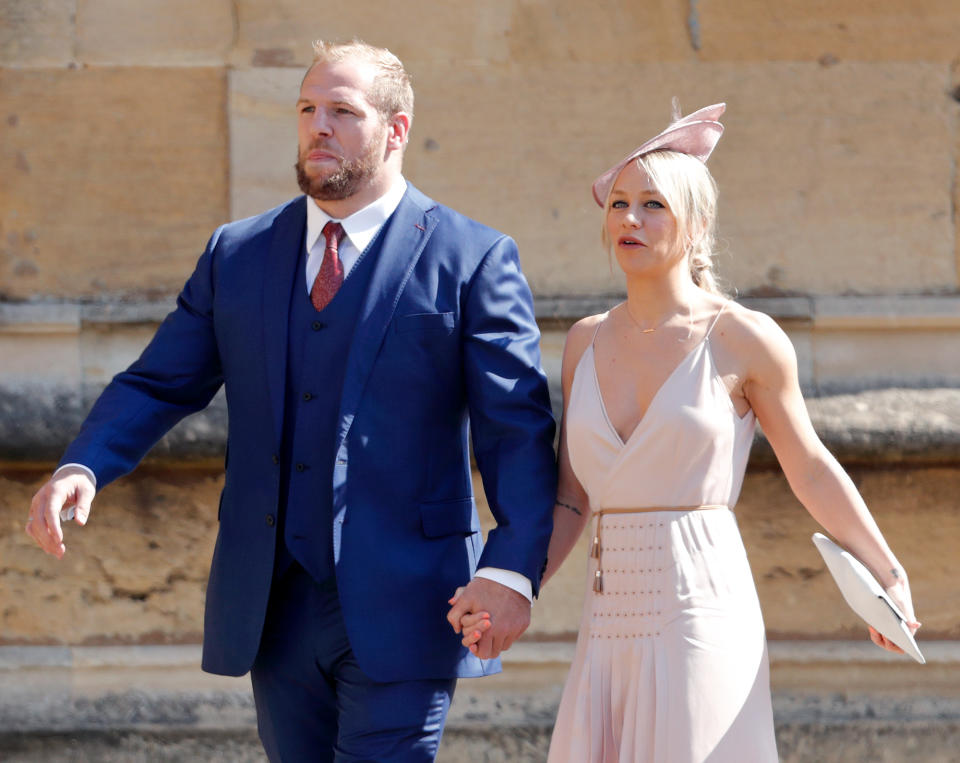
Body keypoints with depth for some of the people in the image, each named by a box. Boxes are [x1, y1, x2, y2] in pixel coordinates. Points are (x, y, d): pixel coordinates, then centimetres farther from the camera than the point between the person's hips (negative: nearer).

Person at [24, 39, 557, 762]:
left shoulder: (471, 260, -2)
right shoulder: (238, 255, 12)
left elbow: (518, 427, -6)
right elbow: (159, 384, 9)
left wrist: (512, 567, -19)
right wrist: (81, 468, -11)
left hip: (397, 610, -4)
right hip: (277, 610, 5)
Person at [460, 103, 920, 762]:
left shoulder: (743, 338, -3)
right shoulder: (587, 342, 10)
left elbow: (810, 469, 7)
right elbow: (572, 499, 13)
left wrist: (888, 576, 10)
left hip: (702, 606, -5)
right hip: (611, 622, 5)